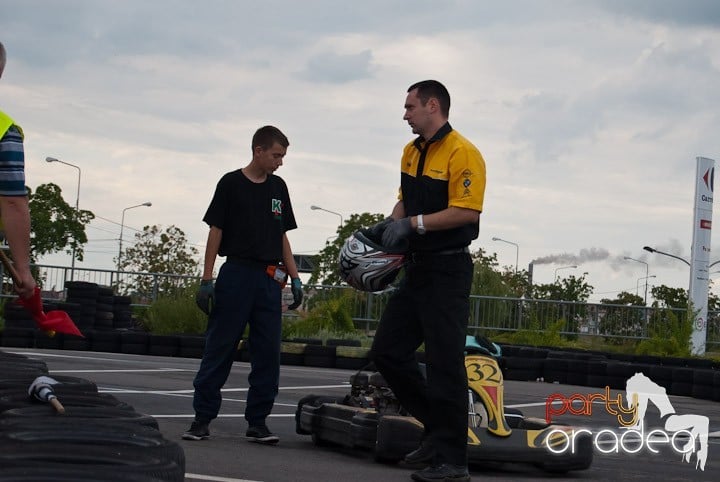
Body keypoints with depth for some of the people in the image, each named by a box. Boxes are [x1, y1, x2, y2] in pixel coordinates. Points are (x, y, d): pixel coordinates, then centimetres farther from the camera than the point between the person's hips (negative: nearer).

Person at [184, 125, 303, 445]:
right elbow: (216, 232, -1)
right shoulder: (231, 184, 0)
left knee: (268, 352, 2)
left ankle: (257, 421, 8)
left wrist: (295, 278, 11)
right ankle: (202, 417, 3)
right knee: (220, 348, -2)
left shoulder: (278, 188, 14)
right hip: (236, 274, -5)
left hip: (270, 279, 5)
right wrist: (207, 279, -7)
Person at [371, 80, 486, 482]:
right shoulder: (411, 152, 13)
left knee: (445, 363, -7)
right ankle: (437, 426, 22)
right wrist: (391, 224, 7)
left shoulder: (462, 153, -14)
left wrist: (413, 223, -22)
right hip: (416, 267, 9)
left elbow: (467, 211, -22)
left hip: (448, 271, -9)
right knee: (388, 351, 10)